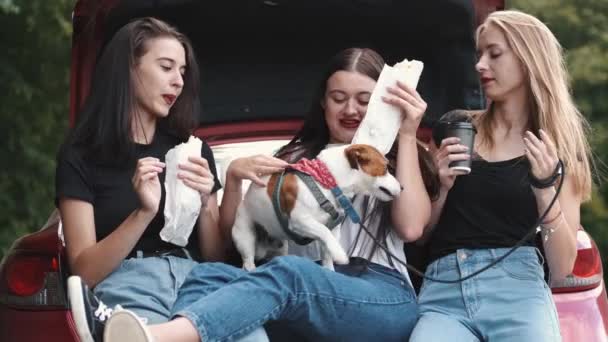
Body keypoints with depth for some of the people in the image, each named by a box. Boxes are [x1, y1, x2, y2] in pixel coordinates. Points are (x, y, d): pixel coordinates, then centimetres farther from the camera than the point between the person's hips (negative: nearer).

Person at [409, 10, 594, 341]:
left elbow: (561, 268, 4)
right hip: (444, 290, 1)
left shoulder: (559, 149, 10)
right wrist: (441, 187, 0)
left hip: (517, 288, -1)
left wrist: (545, 186, -7)